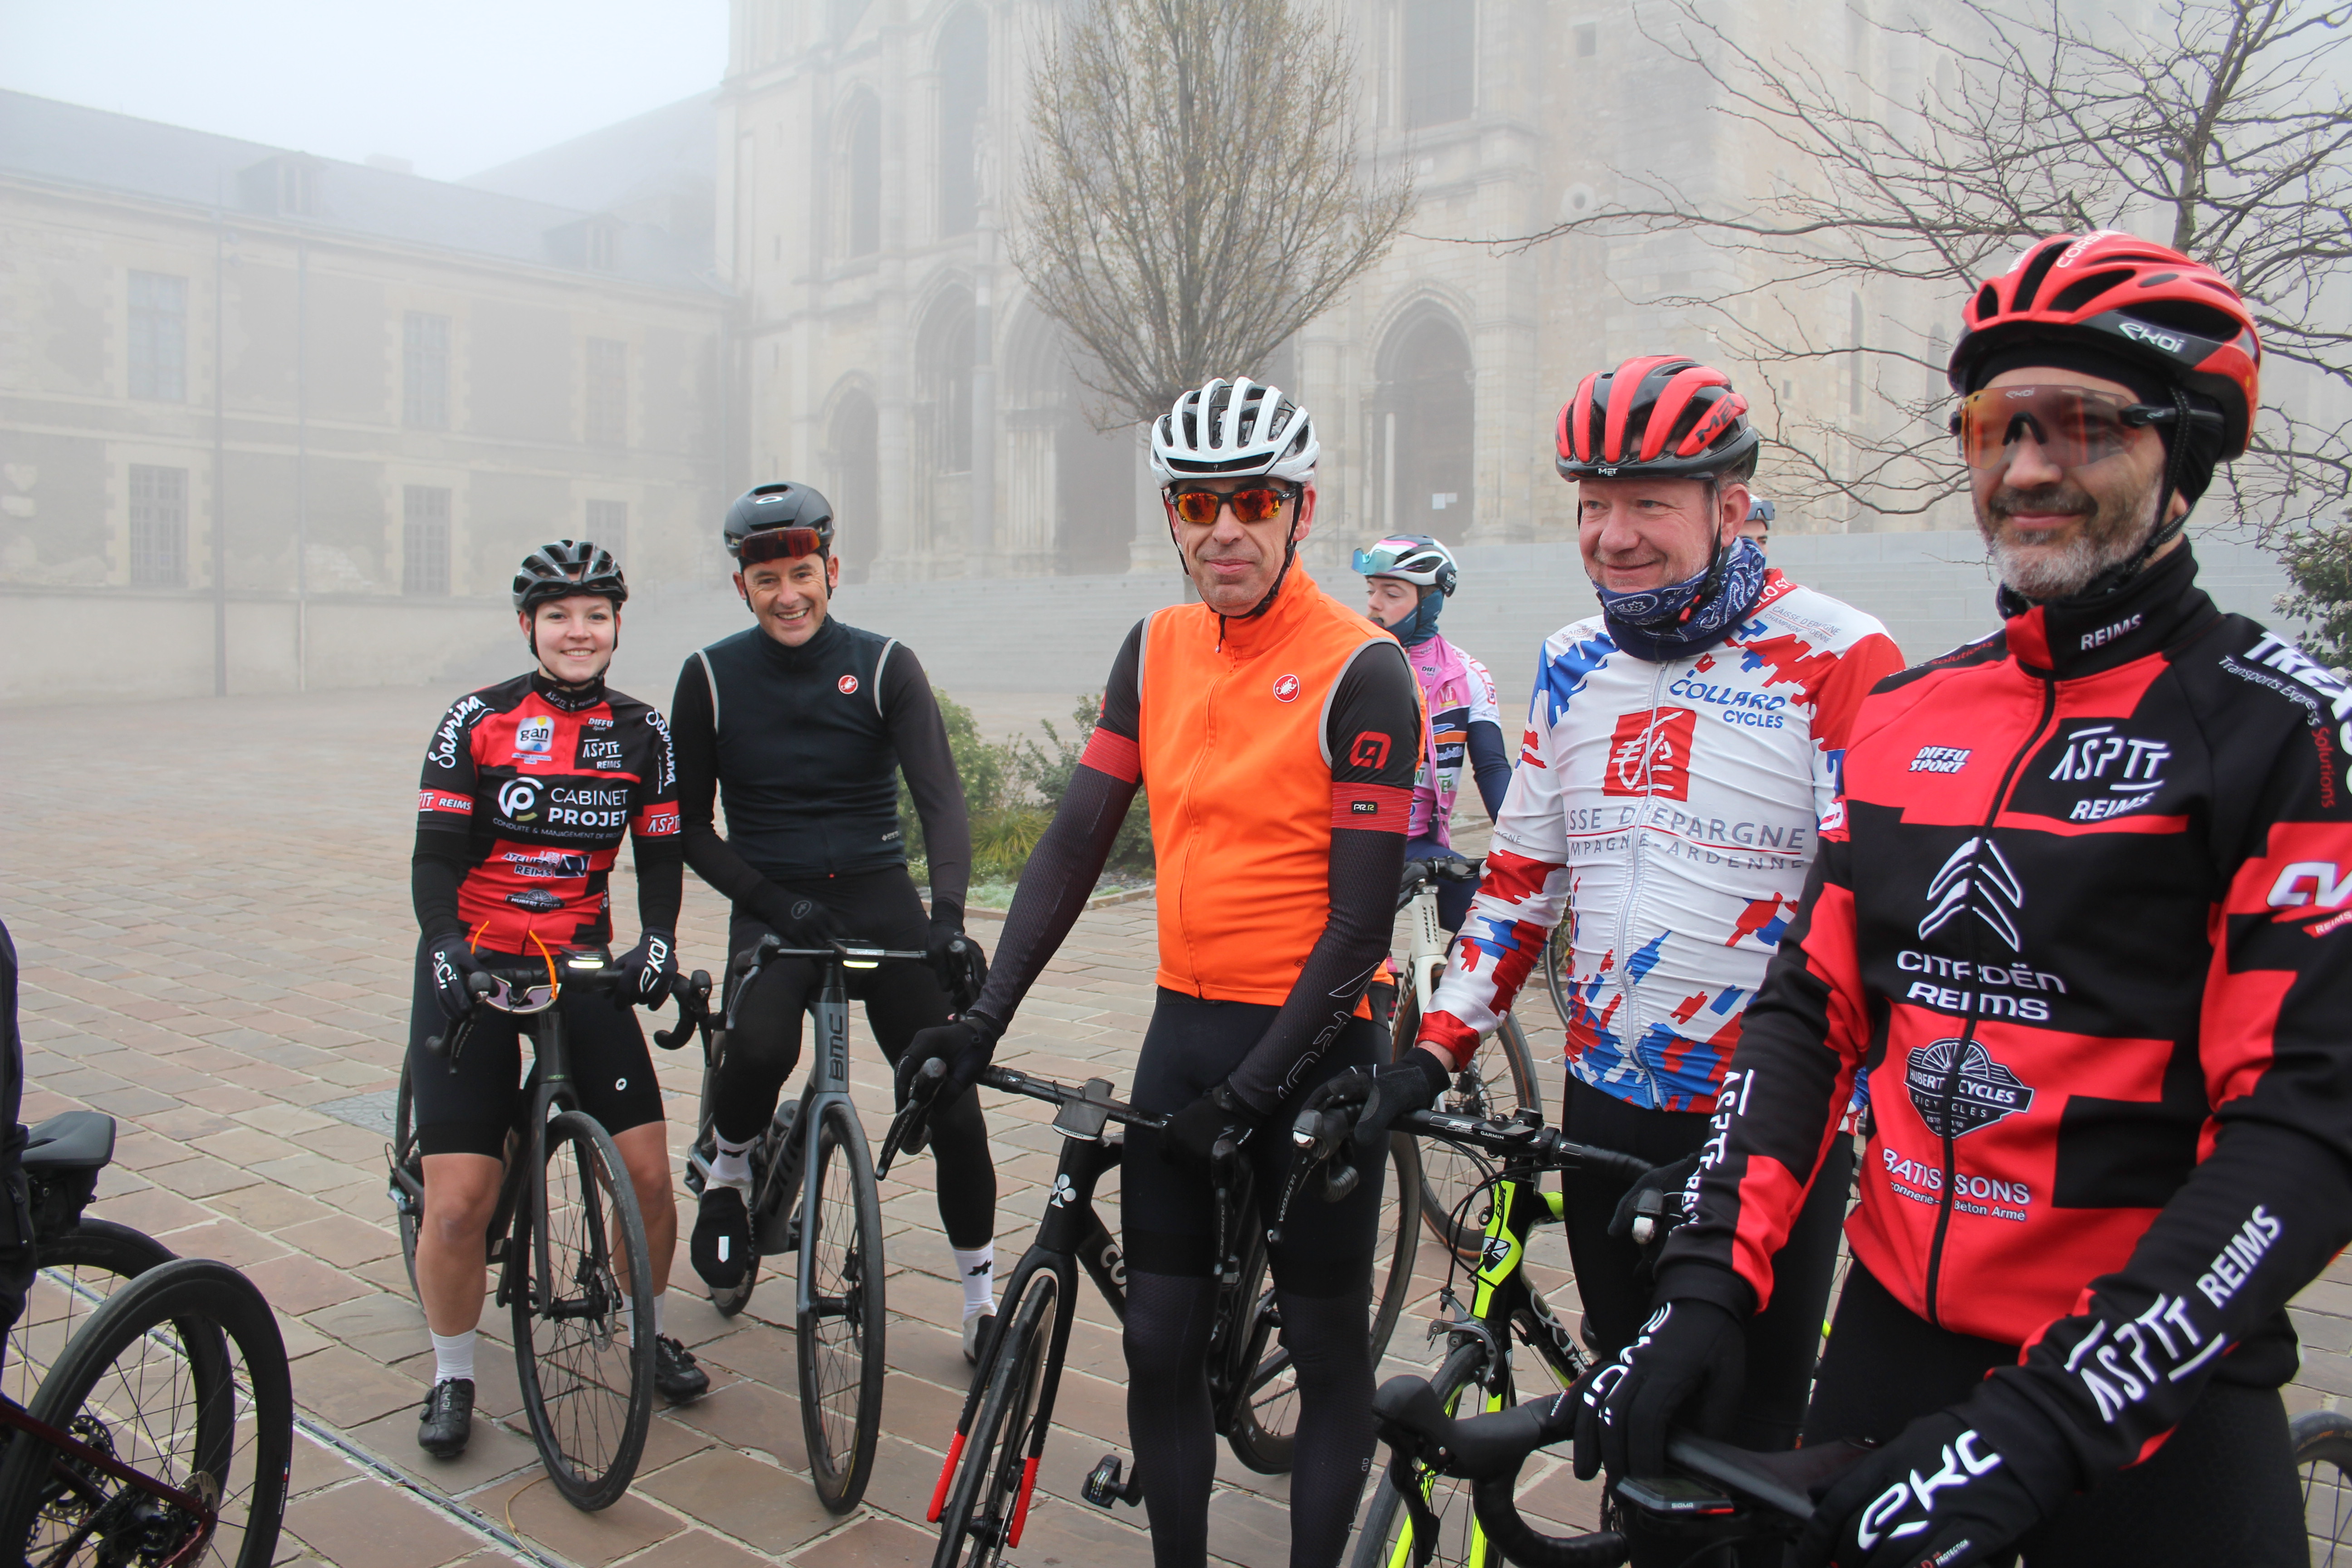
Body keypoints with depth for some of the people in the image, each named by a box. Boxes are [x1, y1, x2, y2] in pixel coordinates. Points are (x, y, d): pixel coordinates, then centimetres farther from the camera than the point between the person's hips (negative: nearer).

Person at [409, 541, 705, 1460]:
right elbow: (435, 855, -7)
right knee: (459, 1199, -7)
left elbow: (660, 856, 3)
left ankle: (650, 1335, 22)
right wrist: (446, 948, -24)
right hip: (474, 968, -2)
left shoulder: (642, 733, 2)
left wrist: (657, 939, -15)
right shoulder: (478, 722, -6)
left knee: (647, 1171, -4)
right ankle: (451, 1379, 17)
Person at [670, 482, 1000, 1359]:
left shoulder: (885, 667, -3)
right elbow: (690, 826, 2)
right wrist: (771, 901, -14)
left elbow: (940, 798, -13)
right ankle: (729, 1174, 3)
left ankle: (983, 1293, 15)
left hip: (880, 898, 1)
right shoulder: (711, 678, -1)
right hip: (773, 904, 0)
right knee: (762, 1045, -31)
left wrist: (947, 914, -29)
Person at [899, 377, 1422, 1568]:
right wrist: (982, 1016, -5)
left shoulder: (1360, 671, -13)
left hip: (1311, 1041, -5)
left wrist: (1254, 1089, -20)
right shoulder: (1157, 650, 4)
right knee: (1160, 1339, 11)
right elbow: (1077, 841, 4)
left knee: (1327, 1350, 10)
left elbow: (1360, 919, -15)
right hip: (1182, 1027, 5)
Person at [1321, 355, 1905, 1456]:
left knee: (1751, 1427, 6)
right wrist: (1437, 1050, 2)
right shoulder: (1572, 667, 7)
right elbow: (1520, 876, 11)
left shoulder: (1838, 660, -11)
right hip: (1606, 1109, 5)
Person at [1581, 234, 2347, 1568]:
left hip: (2147, 1404, -4)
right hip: (1894, 1342, 5)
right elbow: (1811, 1009, 4)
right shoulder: (1905, 716, 5)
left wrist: (2048, 1421, -26)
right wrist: (1710, 1283, -7)